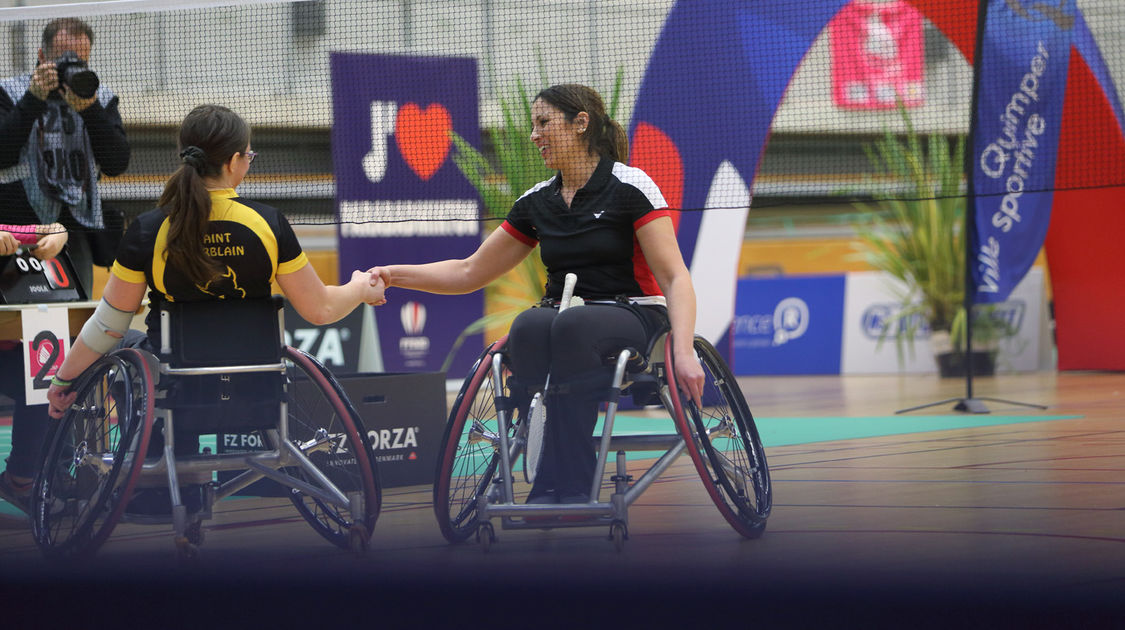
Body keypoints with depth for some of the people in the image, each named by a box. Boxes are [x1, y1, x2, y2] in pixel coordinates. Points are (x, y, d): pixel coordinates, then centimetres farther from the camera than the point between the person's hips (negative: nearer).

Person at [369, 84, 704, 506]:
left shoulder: (630, 187, -3)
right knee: (528, 326, -32)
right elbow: (469, 272, 20)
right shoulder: (537, 202, 13)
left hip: (631, 317, -4)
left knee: (569, 327, -38)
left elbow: (674, 277, -9)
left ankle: (563, 488, -39)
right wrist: (395, 275, 6)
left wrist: (683, 351, -24)